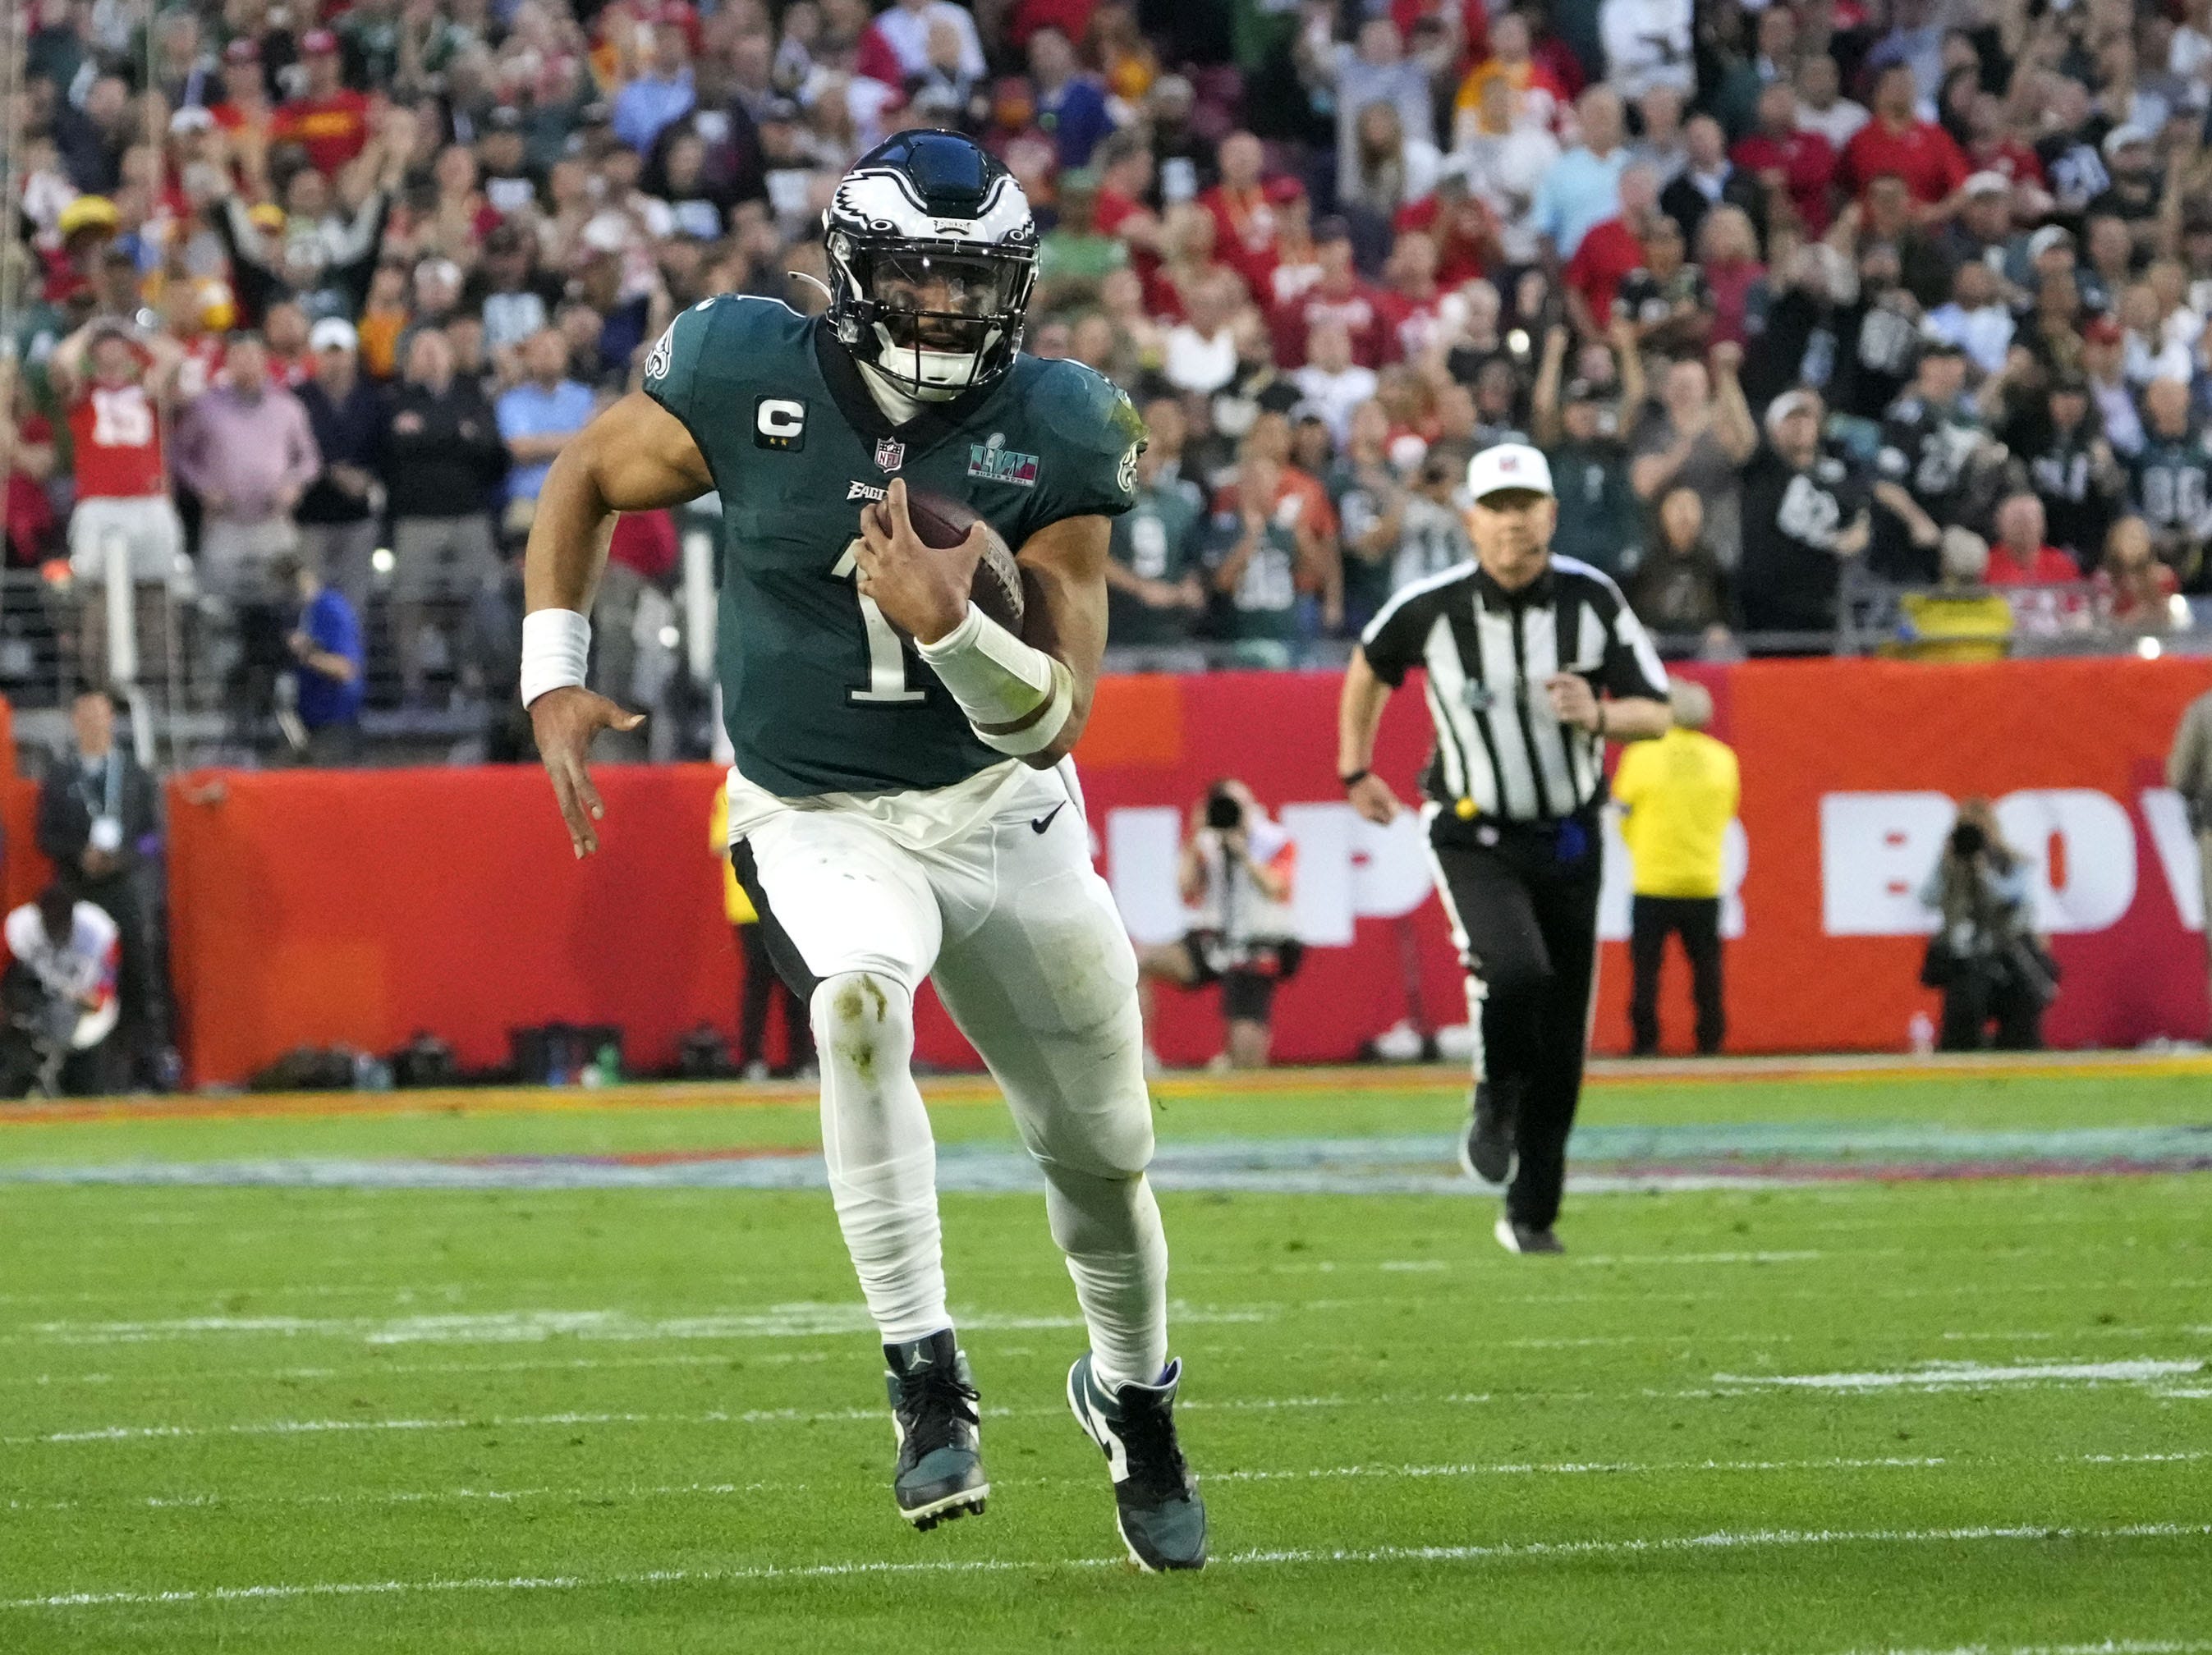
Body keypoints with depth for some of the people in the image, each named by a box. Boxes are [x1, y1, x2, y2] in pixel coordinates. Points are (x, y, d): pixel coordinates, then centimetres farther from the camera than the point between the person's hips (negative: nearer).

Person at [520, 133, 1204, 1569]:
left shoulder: (1051, 437, -12)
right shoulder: (752, 384, -13)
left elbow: (1057, 721, -16)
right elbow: (585, 481, 6)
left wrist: (951, 627, -34)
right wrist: (555, 677, -1)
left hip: (1003, 809, 2)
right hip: (819, 820, -2)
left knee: (1104, 1146, 12)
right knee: (860, 1003, -35)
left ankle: (1134, 1396, 43)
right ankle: (928, 1381, -28)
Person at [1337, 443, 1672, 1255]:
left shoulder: (1592, 599, -10)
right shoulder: (1432, 608, -14)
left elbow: (1655, 714, -5)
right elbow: (1369, 667, 9)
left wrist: (1598, 716, -27)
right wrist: (1354, 770, 16)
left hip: (1568, 841, 3)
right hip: (1476, 841, -3)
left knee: (1560, 1044, 5)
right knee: (1515, 971, -30)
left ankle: (1531, 1213, 19)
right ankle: (1495, 1099, 0)